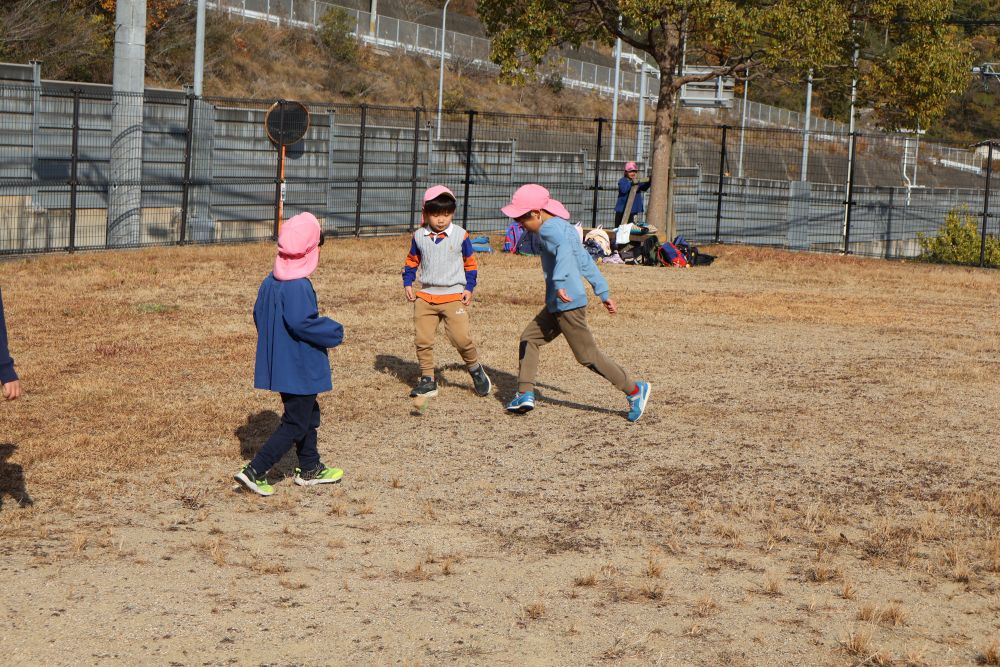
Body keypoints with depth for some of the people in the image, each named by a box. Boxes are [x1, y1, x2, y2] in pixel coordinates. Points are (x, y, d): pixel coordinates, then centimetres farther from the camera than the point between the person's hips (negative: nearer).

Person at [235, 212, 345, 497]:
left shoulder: (270, 281, 4)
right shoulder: (298, 286, -23)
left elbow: (258, 315, 11)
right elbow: (301, 322, -29)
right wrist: (333, 332, -15)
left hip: (279, 364, 9)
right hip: (301, 369, -9)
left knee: (308, 414, 23)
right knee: (295, 425, -1)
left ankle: (310, 469, 34)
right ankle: (254, 471, -6)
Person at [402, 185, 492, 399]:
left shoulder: (460, 235, -1)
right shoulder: (419, 236, 4)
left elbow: (471, 263, 8)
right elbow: (412, 261, 16)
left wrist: (469, 288, 0)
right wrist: (407, 284, 5)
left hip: (454, 296, -3)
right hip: (425, 297, 3)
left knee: (461, 338, -13)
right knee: (422, 339, -2)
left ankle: (475, 369, 13)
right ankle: (427, 380, 9)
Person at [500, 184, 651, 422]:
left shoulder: (548, 229, -13)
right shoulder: (564, 227, 18)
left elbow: (564, 249, -34)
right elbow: (585, 261, 22)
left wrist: (559, 282, -46)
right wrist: (602, 292, 26)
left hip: (567, 303, -11)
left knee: (587, 355, -3)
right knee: (529, 339, 14)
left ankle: (634, 390, 3)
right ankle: (525, 394, 9)